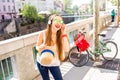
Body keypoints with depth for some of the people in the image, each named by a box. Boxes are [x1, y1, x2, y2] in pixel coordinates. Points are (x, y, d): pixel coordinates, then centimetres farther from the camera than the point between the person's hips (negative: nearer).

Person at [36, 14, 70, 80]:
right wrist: (42, 46, -28)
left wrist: (64, 33, -27)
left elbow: (66, 49, -27)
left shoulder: (61, 35, -15)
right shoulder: (43, 33, -16)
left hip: (54, 64, 0)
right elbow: (37, 47, -4)